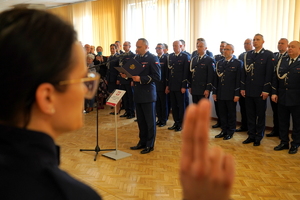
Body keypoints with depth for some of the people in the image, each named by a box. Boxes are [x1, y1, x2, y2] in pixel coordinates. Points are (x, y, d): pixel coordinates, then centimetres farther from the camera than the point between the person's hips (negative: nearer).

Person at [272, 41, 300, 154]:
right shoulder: (282, 60, 8)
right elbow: (276, 77, 8)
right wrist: (274, 93, 1)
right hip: (282, 98, 4)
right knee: (282, 122, 12)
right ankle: (284, 142, 26)